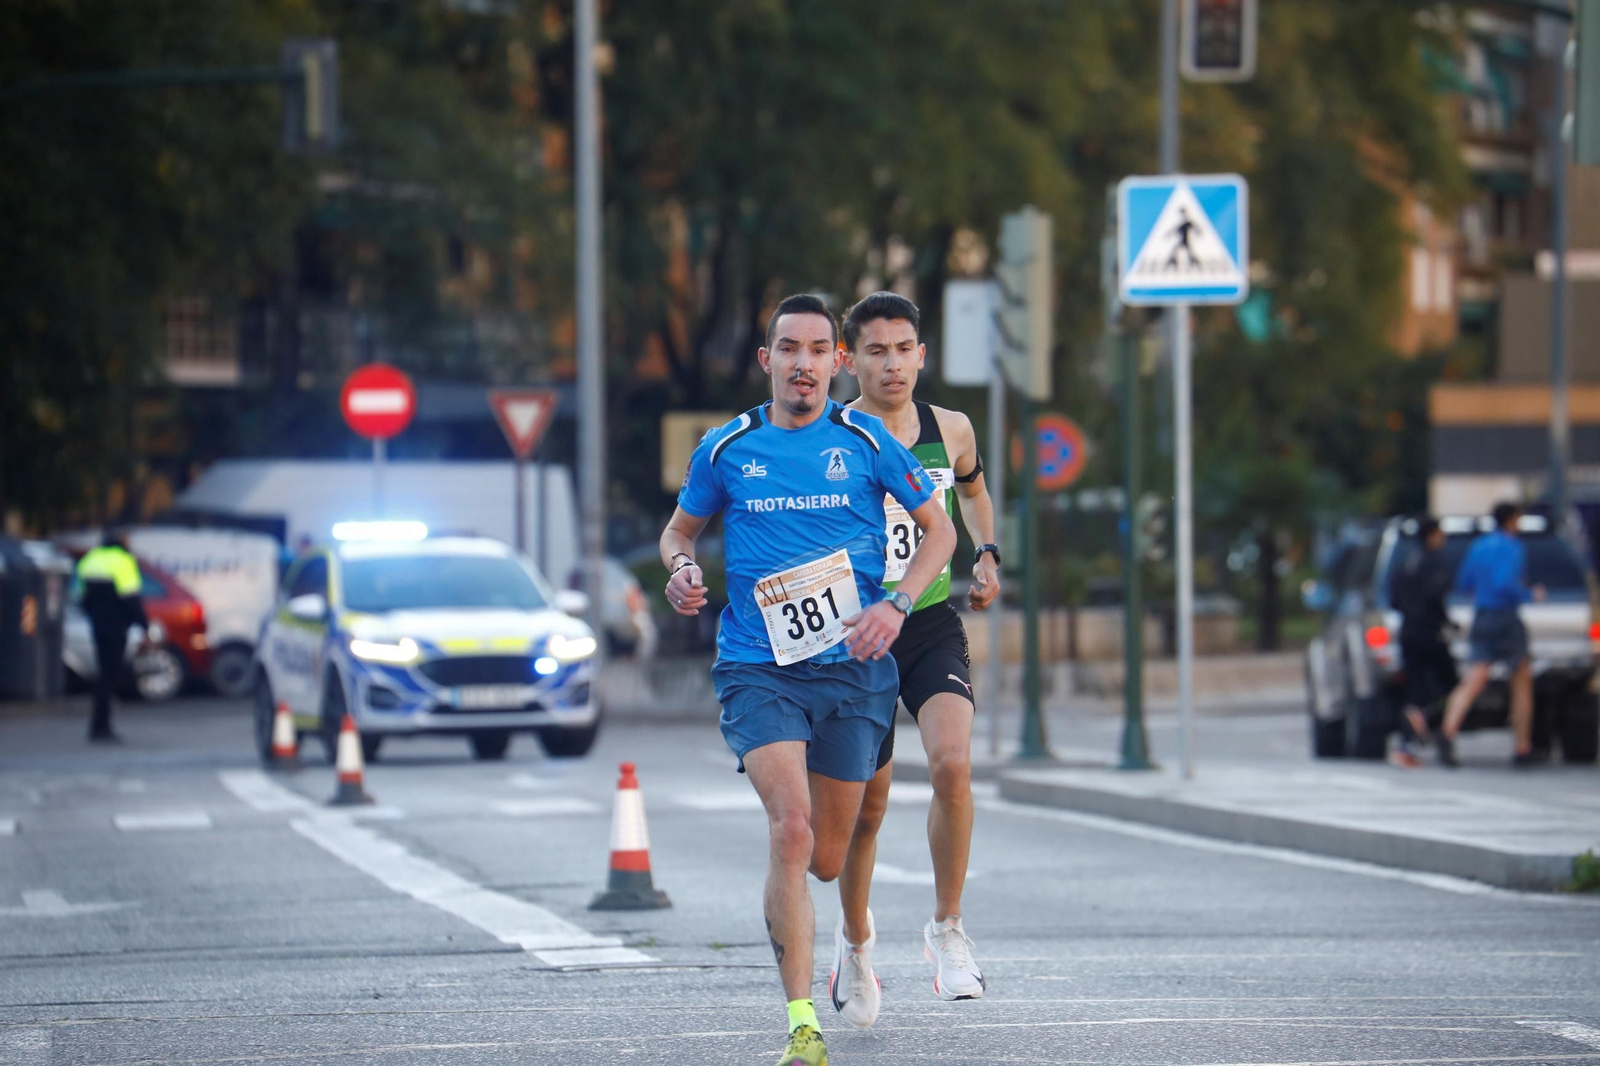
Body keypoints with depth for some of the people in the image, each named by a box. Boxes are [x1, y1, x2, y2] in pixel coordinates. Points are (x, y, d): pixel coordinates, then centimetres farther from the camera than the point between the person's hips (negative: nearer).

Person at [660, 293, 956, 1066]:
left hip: (853, 669, 1)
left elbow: (939, 528, 10)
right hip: (758, 673, -1)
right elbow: (680, 529, 18)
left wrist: (895, 605, -6)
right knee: (791, 830, -22)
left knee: (825, 859, 8)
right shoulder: (725, 450, 3)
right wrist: (681, 570, -5)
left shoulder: (864, 441, 2)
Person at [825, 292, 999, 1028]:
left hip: (934, 628, 1)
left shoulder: (950, 431, 0)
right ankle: (855, 939, 32)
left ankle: (946, 930, -7)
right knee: (867, 803, 6)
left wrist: (987, 555, 10)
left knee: (952, 765, -23)